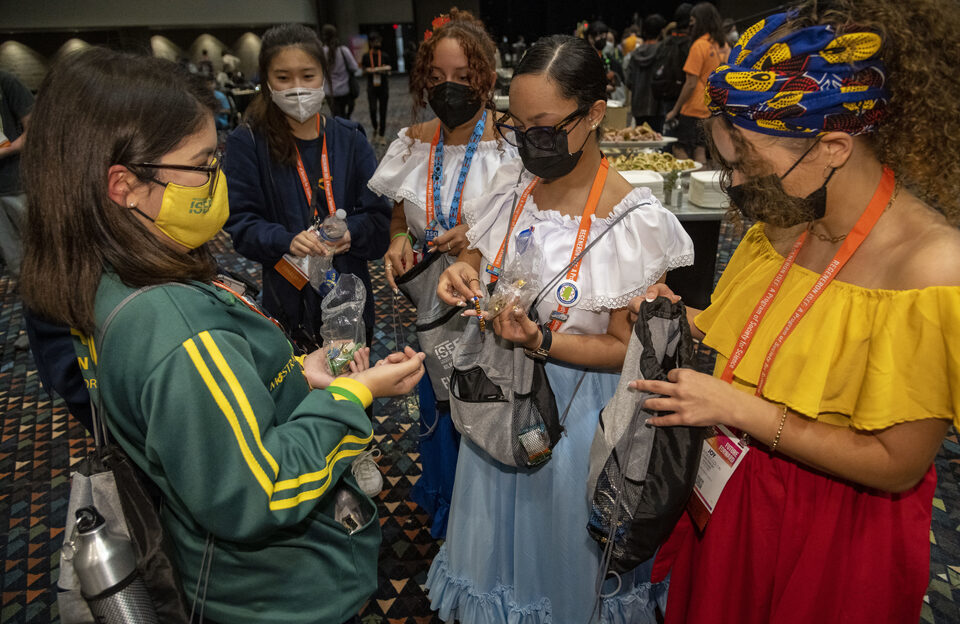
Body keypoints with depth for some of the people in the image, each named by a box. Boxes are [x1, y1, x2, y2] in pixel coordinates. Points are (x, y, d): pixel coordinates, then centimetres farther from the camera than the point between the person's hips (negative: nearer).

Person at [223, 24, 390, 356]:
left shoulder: (350, 139, 1)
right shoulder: (248, 142, -5)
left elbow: (378, 215, -1)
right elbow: (242, 222, -7)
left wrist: (350, 233, -23)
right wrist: (287, 241, -26)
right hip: (289, 296, -2)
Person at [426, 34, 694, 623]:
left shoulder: (632, 219, -20)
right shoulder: (512, 185, -4)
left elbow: (626, 348, -16)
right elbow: (477, 259, 11)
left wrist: (542, 341, -30)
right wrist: (461, 277, -12)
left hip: (577, 413, -5)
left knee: (563, 556, 18)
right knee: (500, 536, 27)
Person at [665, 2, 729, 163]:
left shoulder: (699, 45, -12)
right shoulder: (723, 45, 9)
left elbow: (691, 84, -14)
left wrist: (675, 110, -8)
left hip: (694, 109, -8)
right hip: (713, 110, 8)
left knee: (680, 151, -4)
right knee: (700, 152, 11)